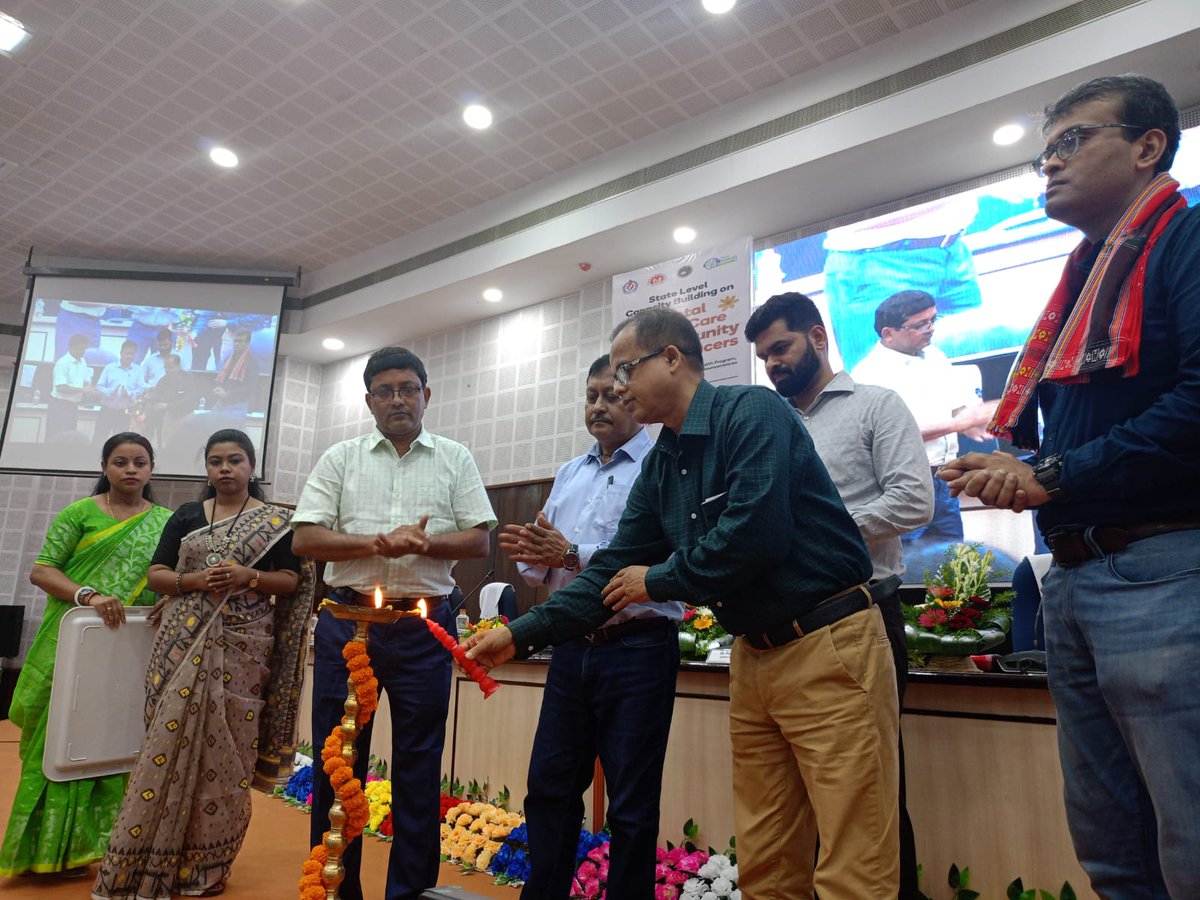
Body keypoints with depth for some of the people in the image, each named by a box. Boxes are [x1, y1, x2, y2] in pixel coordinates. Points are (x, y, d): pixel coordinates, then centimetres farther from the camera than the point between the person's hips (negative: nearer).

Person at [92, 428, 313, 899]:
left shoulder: (276, 521, 4)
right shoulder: (186, 516, 12)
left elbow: (292, 580, 1)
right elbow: (155, 574, 7)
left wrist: (249, 576, -16)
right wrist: (193, 581, -12)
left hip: (240, 648, -2)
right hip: (183, 643, 2)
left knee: (224, 750, 1)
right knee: (171, 741, -1)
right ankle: (152, 858, 11)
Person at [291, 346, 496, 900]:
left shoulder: (454, 459, 9)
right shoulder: (341, 459, 9)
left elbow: (479, 540, 2)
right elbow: (305, 538, 0)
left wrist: (422, 543, -15)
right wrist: (379, 543, -13)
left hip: (425, 628, 0)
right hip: (348, 620, 1)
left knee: (419, 765, 6)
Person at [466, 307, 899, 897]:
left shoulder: (751, 413, -11)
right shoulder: (659, 467, 12)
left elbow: (757, 533, -24)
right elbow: (615, 571, 13)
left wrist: (660, 581, -8)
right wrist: (521, 634, 5)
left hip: (829, 645, -7)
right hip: (754, 656, 8)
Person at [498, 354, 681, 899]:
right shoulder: (568, 476, 16)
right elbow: (542, 570, 14)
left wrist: (573, 555, -22)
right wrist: (532, 556, -9)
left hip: (638, 648, -6)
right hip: (572, 648, 6)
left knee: (632, 805, 7)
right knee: (549, 786, 14)